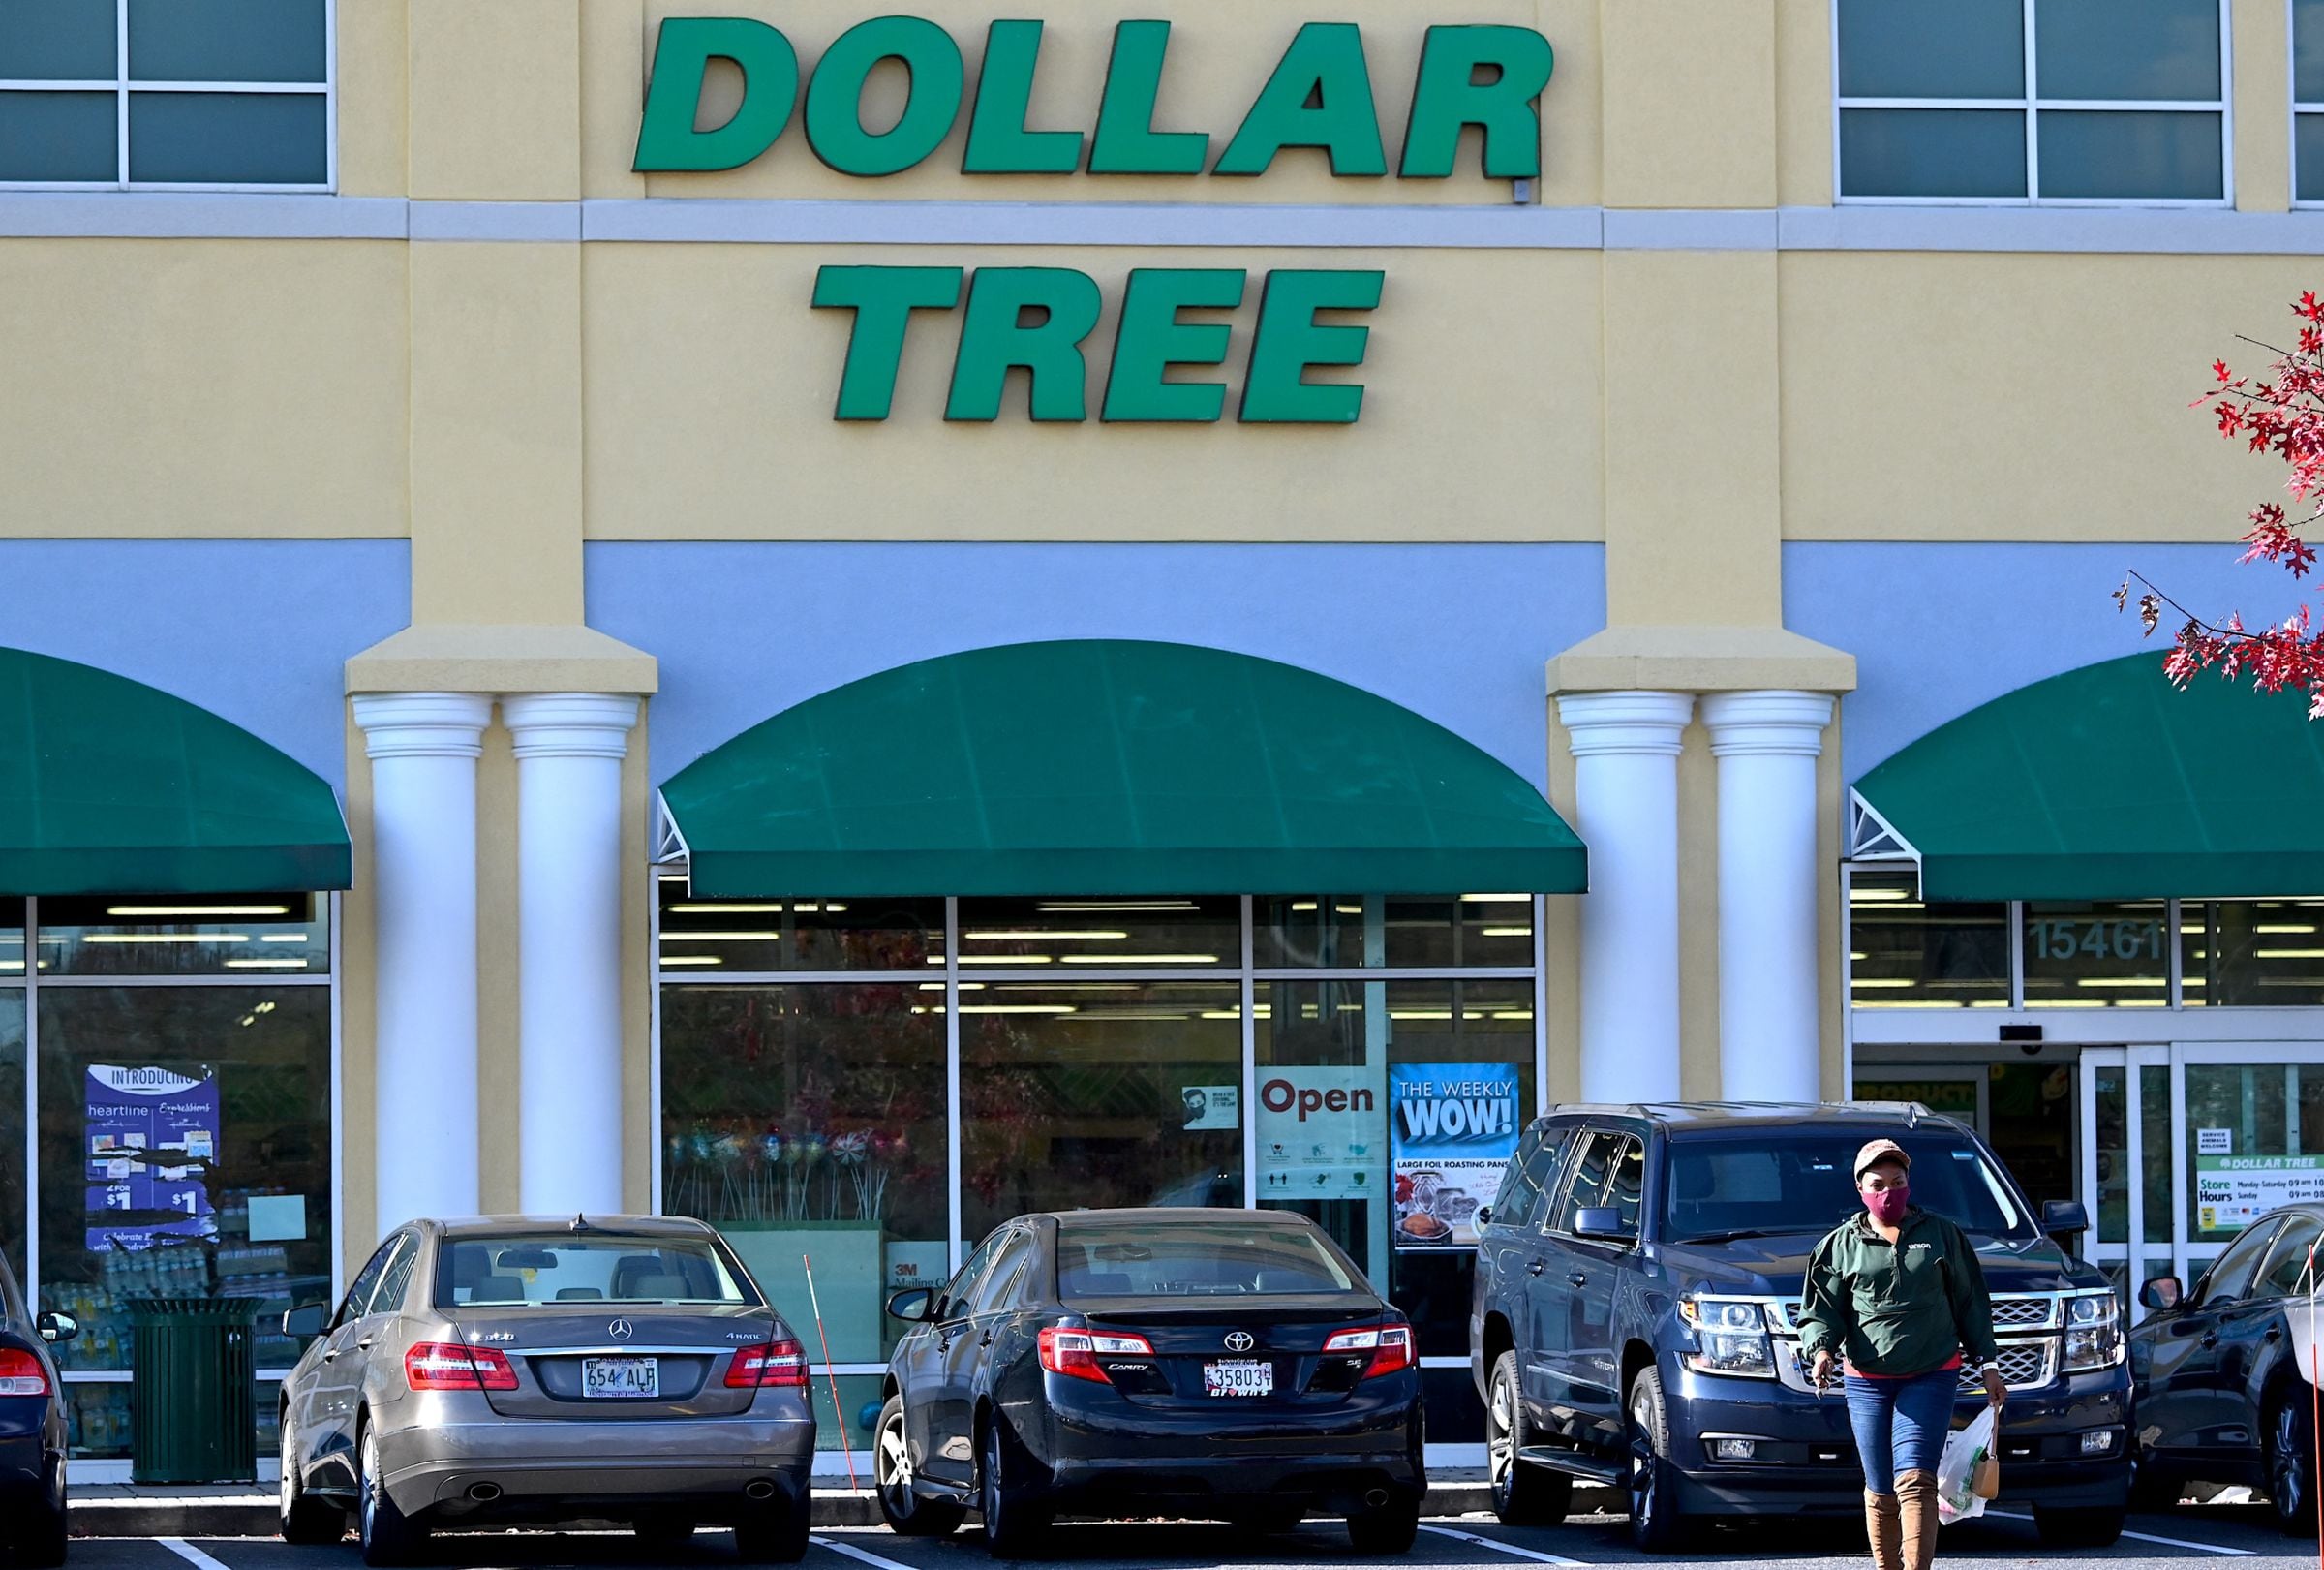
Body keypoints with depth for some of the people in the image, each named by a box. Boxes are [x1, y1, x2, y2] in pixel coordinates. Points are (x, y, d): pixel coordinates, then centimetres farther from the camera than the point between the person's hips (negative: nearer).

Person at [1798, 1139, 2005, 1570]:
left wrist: (1987, 1365, 12)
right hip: (1867, 1381, 2)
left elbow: (1970, 1304, 14)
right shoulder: (1841, 1245, 9)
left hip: (1931, 1377, -2)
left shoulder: (1942, 1235, 11)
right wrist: (1821, 1350, -13)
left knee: (1915, 1481, -16)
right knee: (1881, 1491, 4)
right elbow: (1820, 1309, 7)